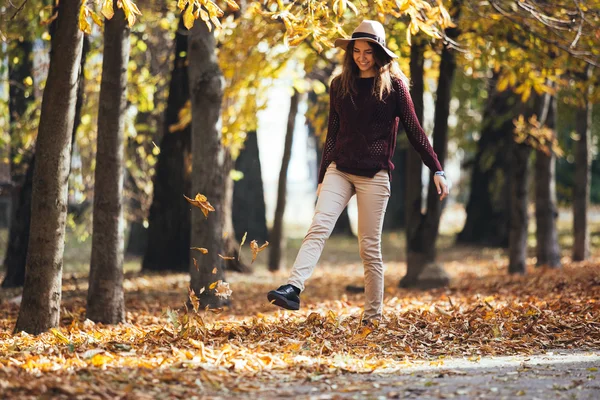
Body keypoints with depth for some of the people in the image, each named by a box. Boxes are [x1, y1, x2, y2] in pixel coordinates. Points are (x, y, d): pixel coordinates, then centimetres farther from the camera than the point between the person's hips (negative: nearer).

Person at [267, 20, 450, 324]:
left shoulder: (393, 85, 0)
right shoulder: (340, 85, 9)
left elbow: (414, 130, 1)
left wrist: (437, 170, -3)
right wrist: (322, 178, 16)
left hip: (374, 175, -3)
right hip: (339, 170, 3)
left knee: (370, 247, -1)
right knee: (319, 226, -18)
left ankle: (373, 317, 6)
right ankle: (293, 289, -32)